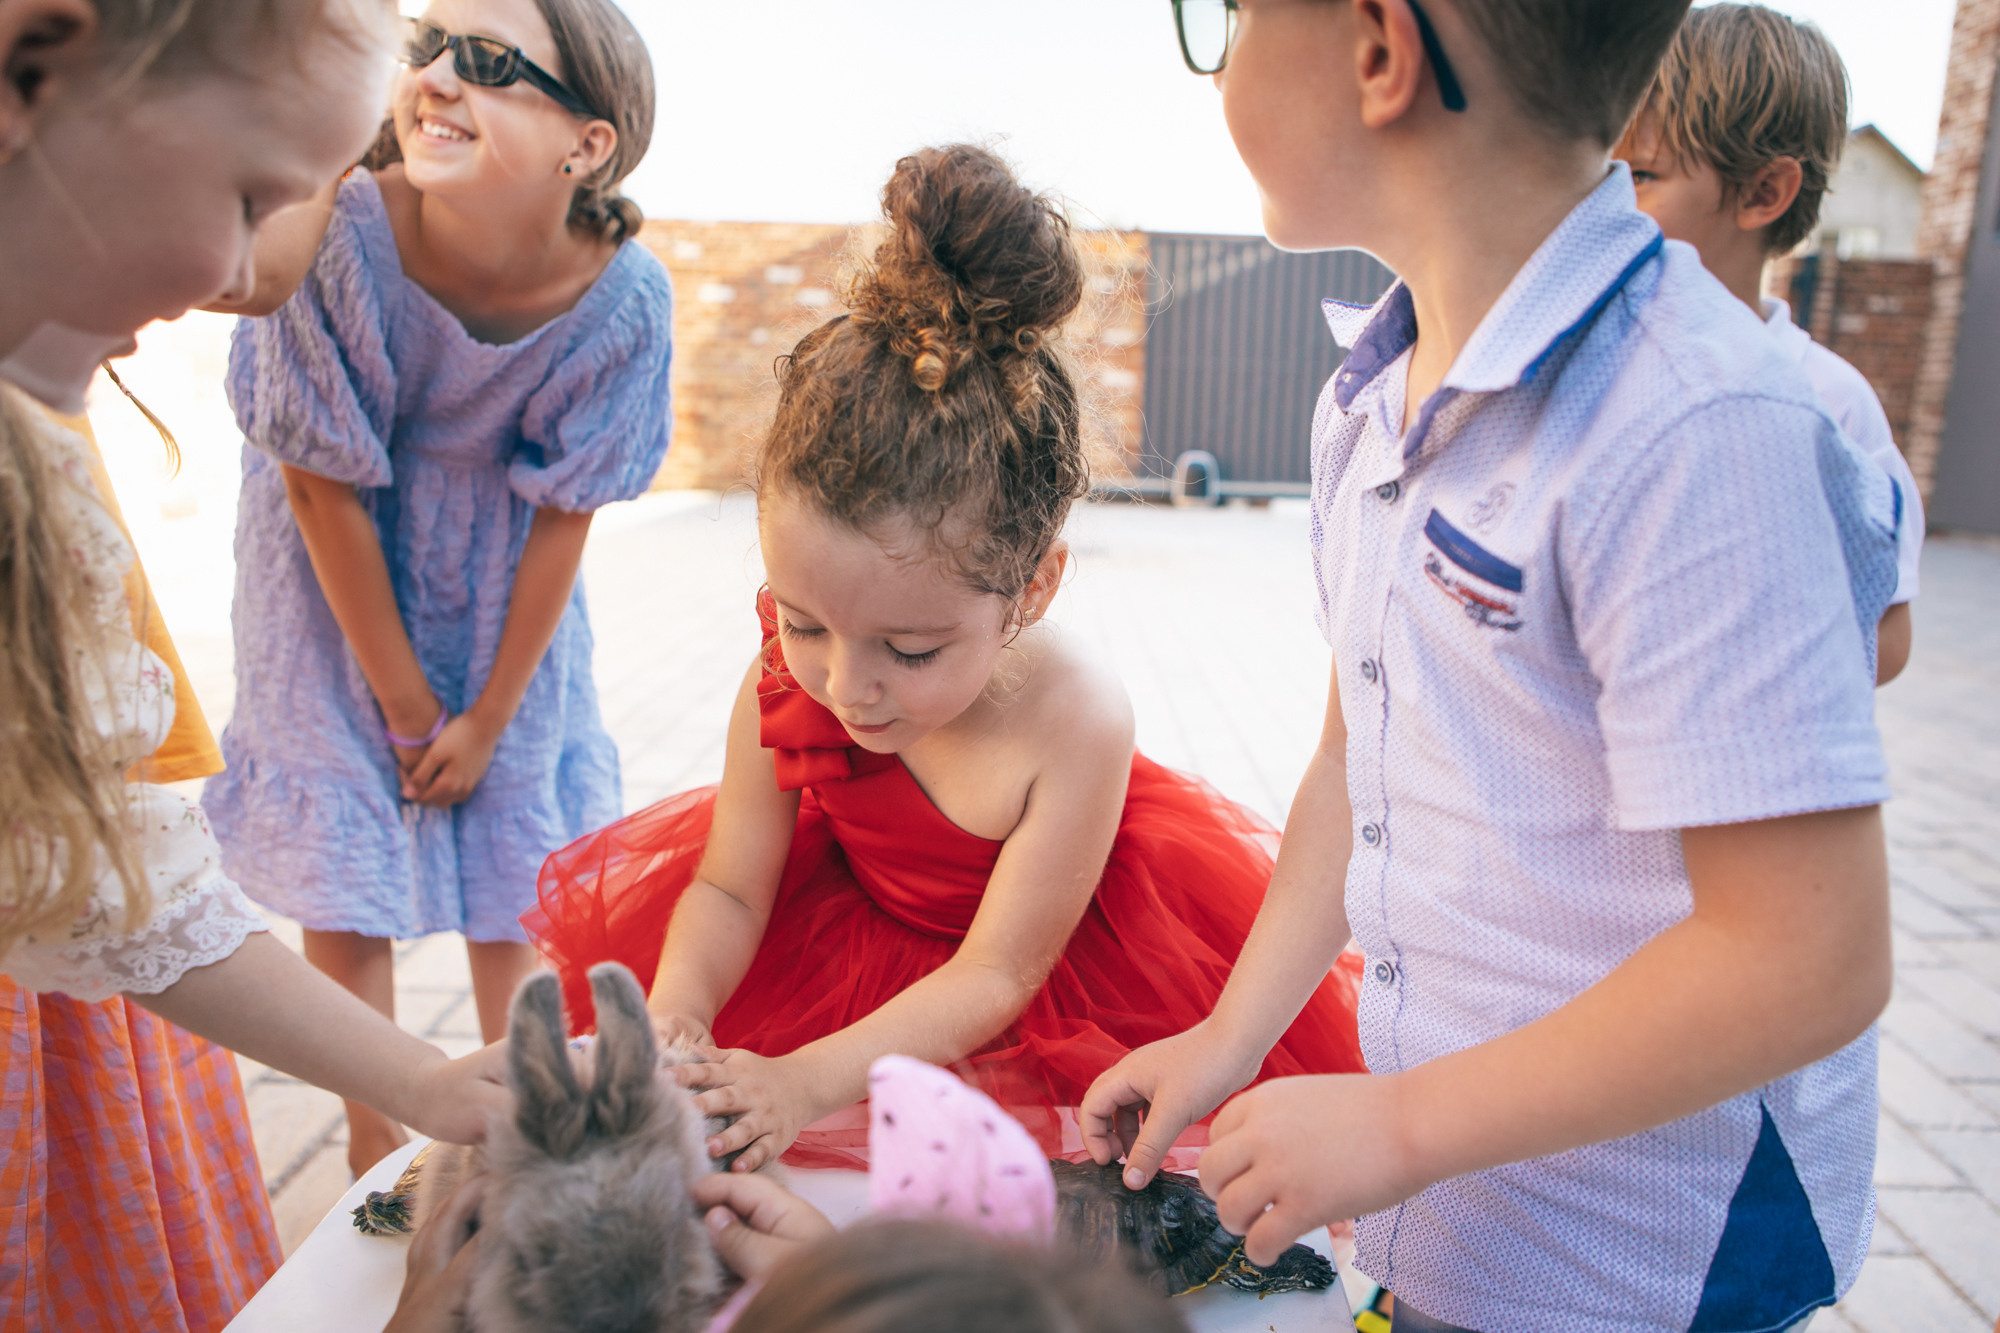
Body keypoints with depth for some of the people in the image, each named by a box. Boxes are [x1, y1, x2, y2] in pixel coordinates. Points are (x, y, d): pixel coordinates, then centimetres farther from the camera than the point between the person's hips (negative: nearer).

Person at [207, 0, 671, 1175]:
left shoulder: (622, 294, -27)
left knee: (516, 826, 11)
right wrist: (404, 698, -12)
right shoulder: (341, 235, -32)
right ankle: (373, 1144, 25)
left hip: (499, 576, 2)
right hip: (342, 567, -1)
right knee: (344, 844, 4)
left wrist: (490, 713, -9)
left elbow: (562, 514, -16)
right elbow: (323, 483, -20)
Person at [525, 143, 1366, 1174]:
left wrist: (811, 1079, -38)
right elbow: (728, 891, -14)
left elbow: (996, 973, -27)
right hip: (860, 924, 3)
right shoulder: (785, 682, -27)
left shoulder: (1074, 722, -36)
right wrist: (673, 1013, -36)